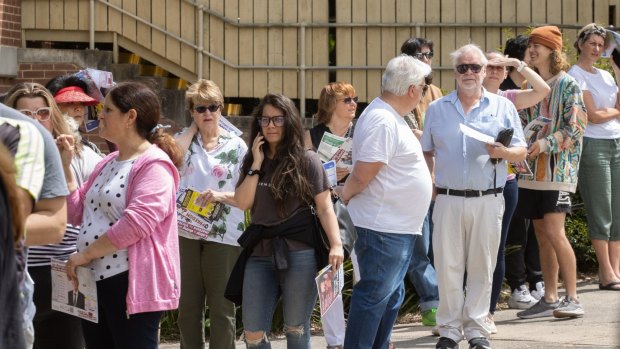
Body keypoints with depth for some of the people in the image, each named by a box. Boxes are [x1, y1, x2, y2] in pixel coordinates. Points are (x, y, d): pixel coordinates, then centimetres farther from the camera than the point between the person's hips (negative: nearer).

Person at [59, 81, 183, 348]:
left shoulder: (154, 165, -12)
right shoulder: (108, 164, 17)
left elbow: (136, 224, -23)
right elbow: (77, 214, 20)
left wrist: (85, 254, -16)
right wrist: (65, 166, 10)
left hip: (132, 284, -9)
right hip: (94, 280, 9)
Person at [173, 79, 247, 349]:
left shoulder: (236, 146, 2)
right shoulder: (184, 140, 9)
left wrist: (222, 196, -17)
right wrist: (193, 128, -4)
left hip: (223, 236, -2)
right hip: (185, 233, 2)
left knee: (222, 310, 2)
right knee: (188, 308, 9)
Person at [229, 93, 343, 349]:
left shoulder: (307, 160, 0)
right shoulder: (252, 161, 12)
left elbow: (324, 206, -2)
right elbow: (242, 203, 2)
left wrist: (336, 244, -13)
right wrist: (257, 164, -3)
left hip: (299, 253, -4)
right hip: (259, 254, 4)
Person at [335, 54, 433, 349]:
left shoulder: (392, 117, 14)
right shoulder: (382, 121, -20)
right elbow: (363, 174, -22)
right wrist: (345, 196, -6)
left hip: (399, 228, 10)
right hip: (383, 228, -10)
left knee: (391, 297, 16)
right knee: (373, 297, -6)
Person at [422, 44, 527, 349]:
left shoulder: (503, 107, 6)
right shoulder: (437, 109, 10)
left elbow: (521, 152, 5)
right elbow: (427, 152, 16)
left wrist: (503, 152, -16)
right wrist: (429, 184, 1)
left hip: (487, 200, -1)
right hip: (448, 198, 1)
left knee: (481, 267, 4)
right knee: (448, 266, 1)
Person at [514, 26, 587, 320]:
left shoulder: (567, 84, -5)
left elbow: (575, 128, -10)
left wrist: (545, 144, -19)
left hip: (557, 168, -7)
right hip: (532, 170, 7)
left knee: (554, 232, -15)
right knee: (542, 235, 7)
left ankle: (572, 299, -10)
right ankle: (550, 298, 11)